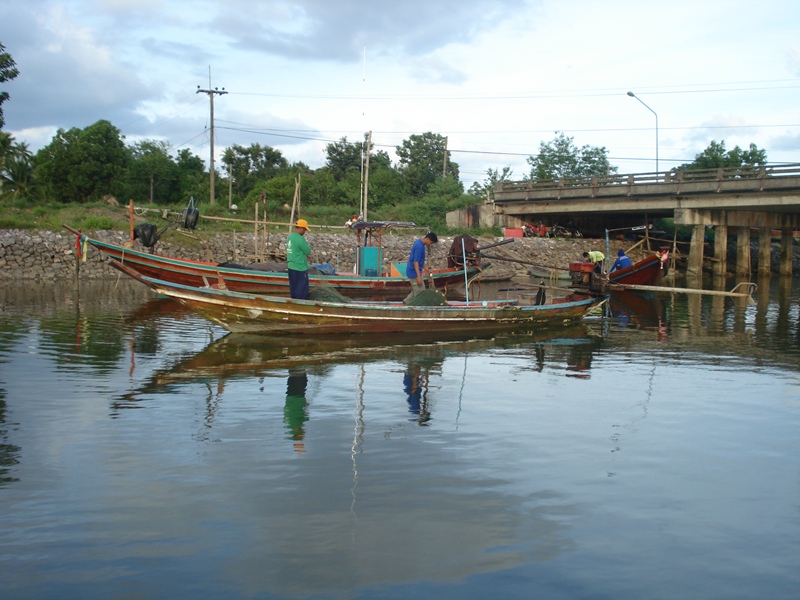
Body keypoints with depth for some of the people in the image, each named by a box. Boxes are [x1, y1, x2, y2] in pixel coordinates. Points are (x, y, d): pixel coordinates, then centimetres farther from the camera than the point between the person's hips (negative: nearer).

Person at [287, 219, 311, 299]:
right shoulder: (300, 238, -20)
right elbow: (308, 251, -13)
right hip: (300, 268, -9)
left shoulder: (290, 236, 9)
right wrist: (307, 246, 7)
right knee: (302, 289, -1)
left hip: (291, 267, 9)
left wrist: (304, 255, 7)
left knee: (293, 288, 15)